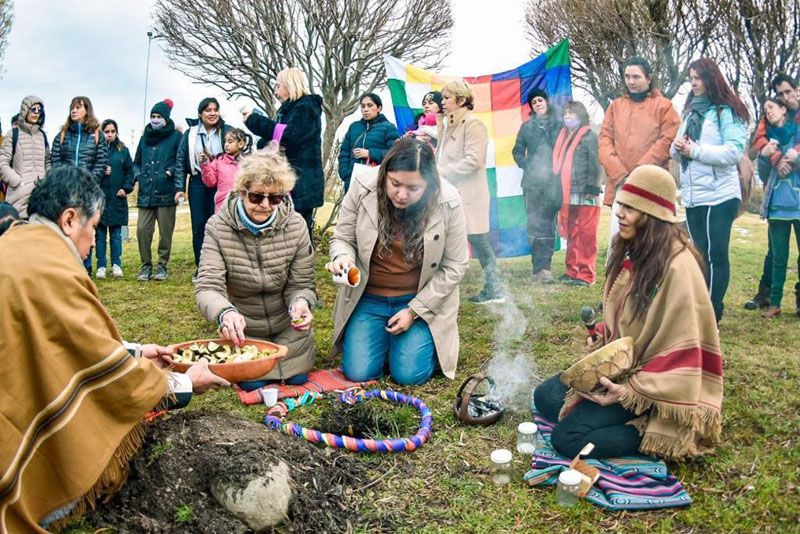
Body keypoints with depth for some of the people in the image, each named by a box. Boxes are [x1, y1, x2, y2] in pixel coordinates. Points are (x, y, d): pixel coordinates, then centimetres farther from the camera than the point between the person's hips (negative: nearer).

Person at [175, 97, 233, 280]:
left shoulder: (228, 132, 1)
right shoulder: (190, 134, 5)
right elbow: (180, 161, 6)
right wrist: (179, 188, -1)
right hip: (198, 183, 2)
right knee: (199, 227, 3)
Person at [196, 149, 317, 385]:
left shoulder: (295, 226, -18)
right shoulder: (218, 227, -21)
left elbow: (301, 285, -13)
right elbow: (208, 287, -28)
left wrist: (301, 303, -38)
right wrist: (225, 312, -52)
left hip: (287, 326, 1)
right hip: (244, 329, 0)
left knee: (297, 377, 3)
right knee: (251, 383, -1)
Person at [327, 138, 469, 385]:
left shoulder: (449, 203, -18)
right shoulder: (362, 190, -15)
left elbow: (454, 267, -9)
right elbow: (342, 238, -1)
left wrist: (414, 311, -11)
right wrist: (342, 257, -27)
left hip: (422, 301, -1)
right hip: (368, 298, 2)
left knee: (410, 374, -11)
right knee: (358, 372, -7)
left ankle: (428, 338, 23)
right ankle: (383, 337, 27)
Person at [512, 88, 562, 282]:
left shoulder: (558, 124, 10)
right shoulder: (527, 126, 16)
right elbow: (517, 151, 17)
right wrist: (528, 166, 0)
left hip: (553, 180, -2)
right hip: (532, 181, 2)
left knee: (547, 222, -10)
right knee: (534, 223, -2)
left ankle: (541, 267, -11)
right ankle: (541, 267, 3)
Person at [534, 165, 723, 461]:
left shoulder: (677, 267, -25)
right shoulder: (631, 253, 2)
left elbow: (681, 349, -23)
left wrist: (631, 392, -25)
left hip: (657, 385, -8)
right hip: (618, 366, 9)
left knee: (567, 437, -17)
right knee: (544, 397, 4)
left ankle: (650, 434, -4)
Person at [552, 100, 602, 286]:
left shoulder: (589, 136, -3)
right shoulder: (563, 136, 19)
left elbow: (595, 165, -10)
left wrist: (592, 189, -16)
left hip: (585, 195, -7)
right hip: (567, 194, 7)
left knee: (586, 235, -4)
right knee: (571, 235, 11)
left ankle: (586, 274, -1)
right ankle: (572, 271, 19)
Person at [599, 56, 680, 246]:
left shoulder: (663, 105, 4)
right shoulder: (616, 105, 16)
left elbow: (667, 140, -6)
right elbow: (604, 140, 7)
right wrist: (619, 175, -7)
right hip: (619, 186, 3)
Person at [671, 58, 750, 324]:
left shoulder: (728, 111, -5)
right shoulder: (690, 111, 16)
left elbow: (733, 152, -15)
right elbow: (677, 151, 19)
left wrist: (695, 150, -15)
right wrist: (678, 147, -3)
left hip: (719, 195, -7)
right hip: (692, 196, 7)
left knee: (715, 255, -3)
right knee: (699, 254, 12)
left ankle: (712, 313, 2)